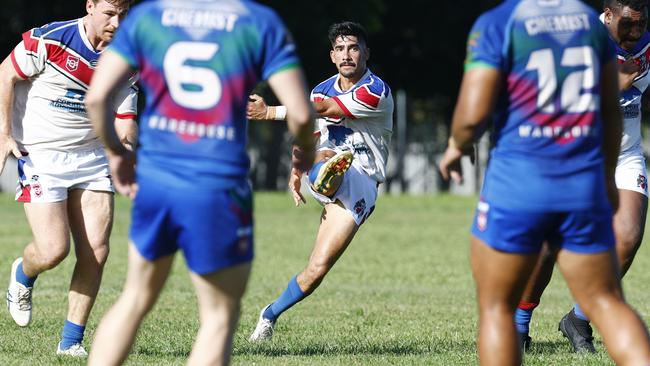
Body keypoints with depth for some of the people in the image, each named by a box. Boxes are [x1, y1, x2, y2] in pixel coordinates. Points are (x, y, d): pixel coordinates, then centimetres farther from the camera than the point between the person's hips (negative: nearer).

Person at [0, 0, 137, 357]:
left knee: (95, 253, -4)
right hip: (40, 154, -4)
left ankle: (71, 341, 9)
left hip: (92, 156, 4)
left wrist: (125, 137, -22)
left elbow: (124, 127, 1)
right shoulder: (49, 40, -16)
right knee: (53, 250, -14)